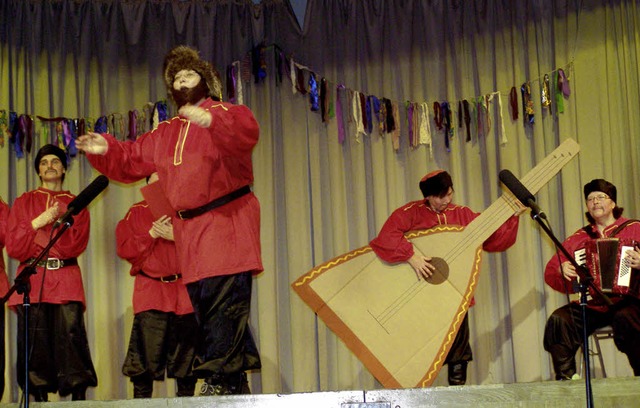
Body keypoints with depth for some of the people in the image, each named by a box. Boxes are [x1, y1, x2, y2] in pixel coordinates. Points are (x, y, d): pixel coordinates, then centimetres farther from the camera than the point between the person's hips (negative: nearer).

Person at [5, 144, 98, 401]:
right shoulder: (23, 202, 19)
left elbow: (77, 244, 1)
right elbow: (13, 247, 8)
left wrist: (45, 224, -8)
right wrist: (36, 223, -5)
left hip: (66, 281, -1)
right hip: (32, 280, 1)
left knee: (70, 333, -15)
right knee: (35, 341, -8)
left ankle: (78, 396, -16)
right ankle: (39, 397, -4)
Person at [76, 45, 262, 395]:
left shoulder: (226, 114, -1)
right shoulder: (165, 134, 22)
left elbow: (246, 133, -25)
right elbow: (130, 161, 23)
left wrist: (211, 121, -43)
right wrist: (106, 150, 3)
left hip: (227, 221, -7)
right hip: (189, 228, 8)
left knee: (225, 300, -15)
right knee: (202, 302, 7)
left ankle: (220, 378, -14)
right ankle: (235, 380, 14)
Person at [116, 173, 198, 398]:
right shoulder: (137, 212, 12)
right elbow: (125, 248, 1)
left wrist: (176, 236, -12)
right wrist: (152, 234, -10)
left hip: (183, 291, 1)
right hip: (150, 289, -1)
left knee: (186, 349, 2)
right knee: (146, 350, -8)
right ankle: (141, 398, -3)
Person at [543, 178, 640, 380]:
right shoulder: (579, 237, 17)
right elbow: (550, 272, 19)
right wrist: (561, 270, -3)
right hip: (591, 306, 4)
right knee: (558, 320, -22)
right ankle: (565, 377, -14)